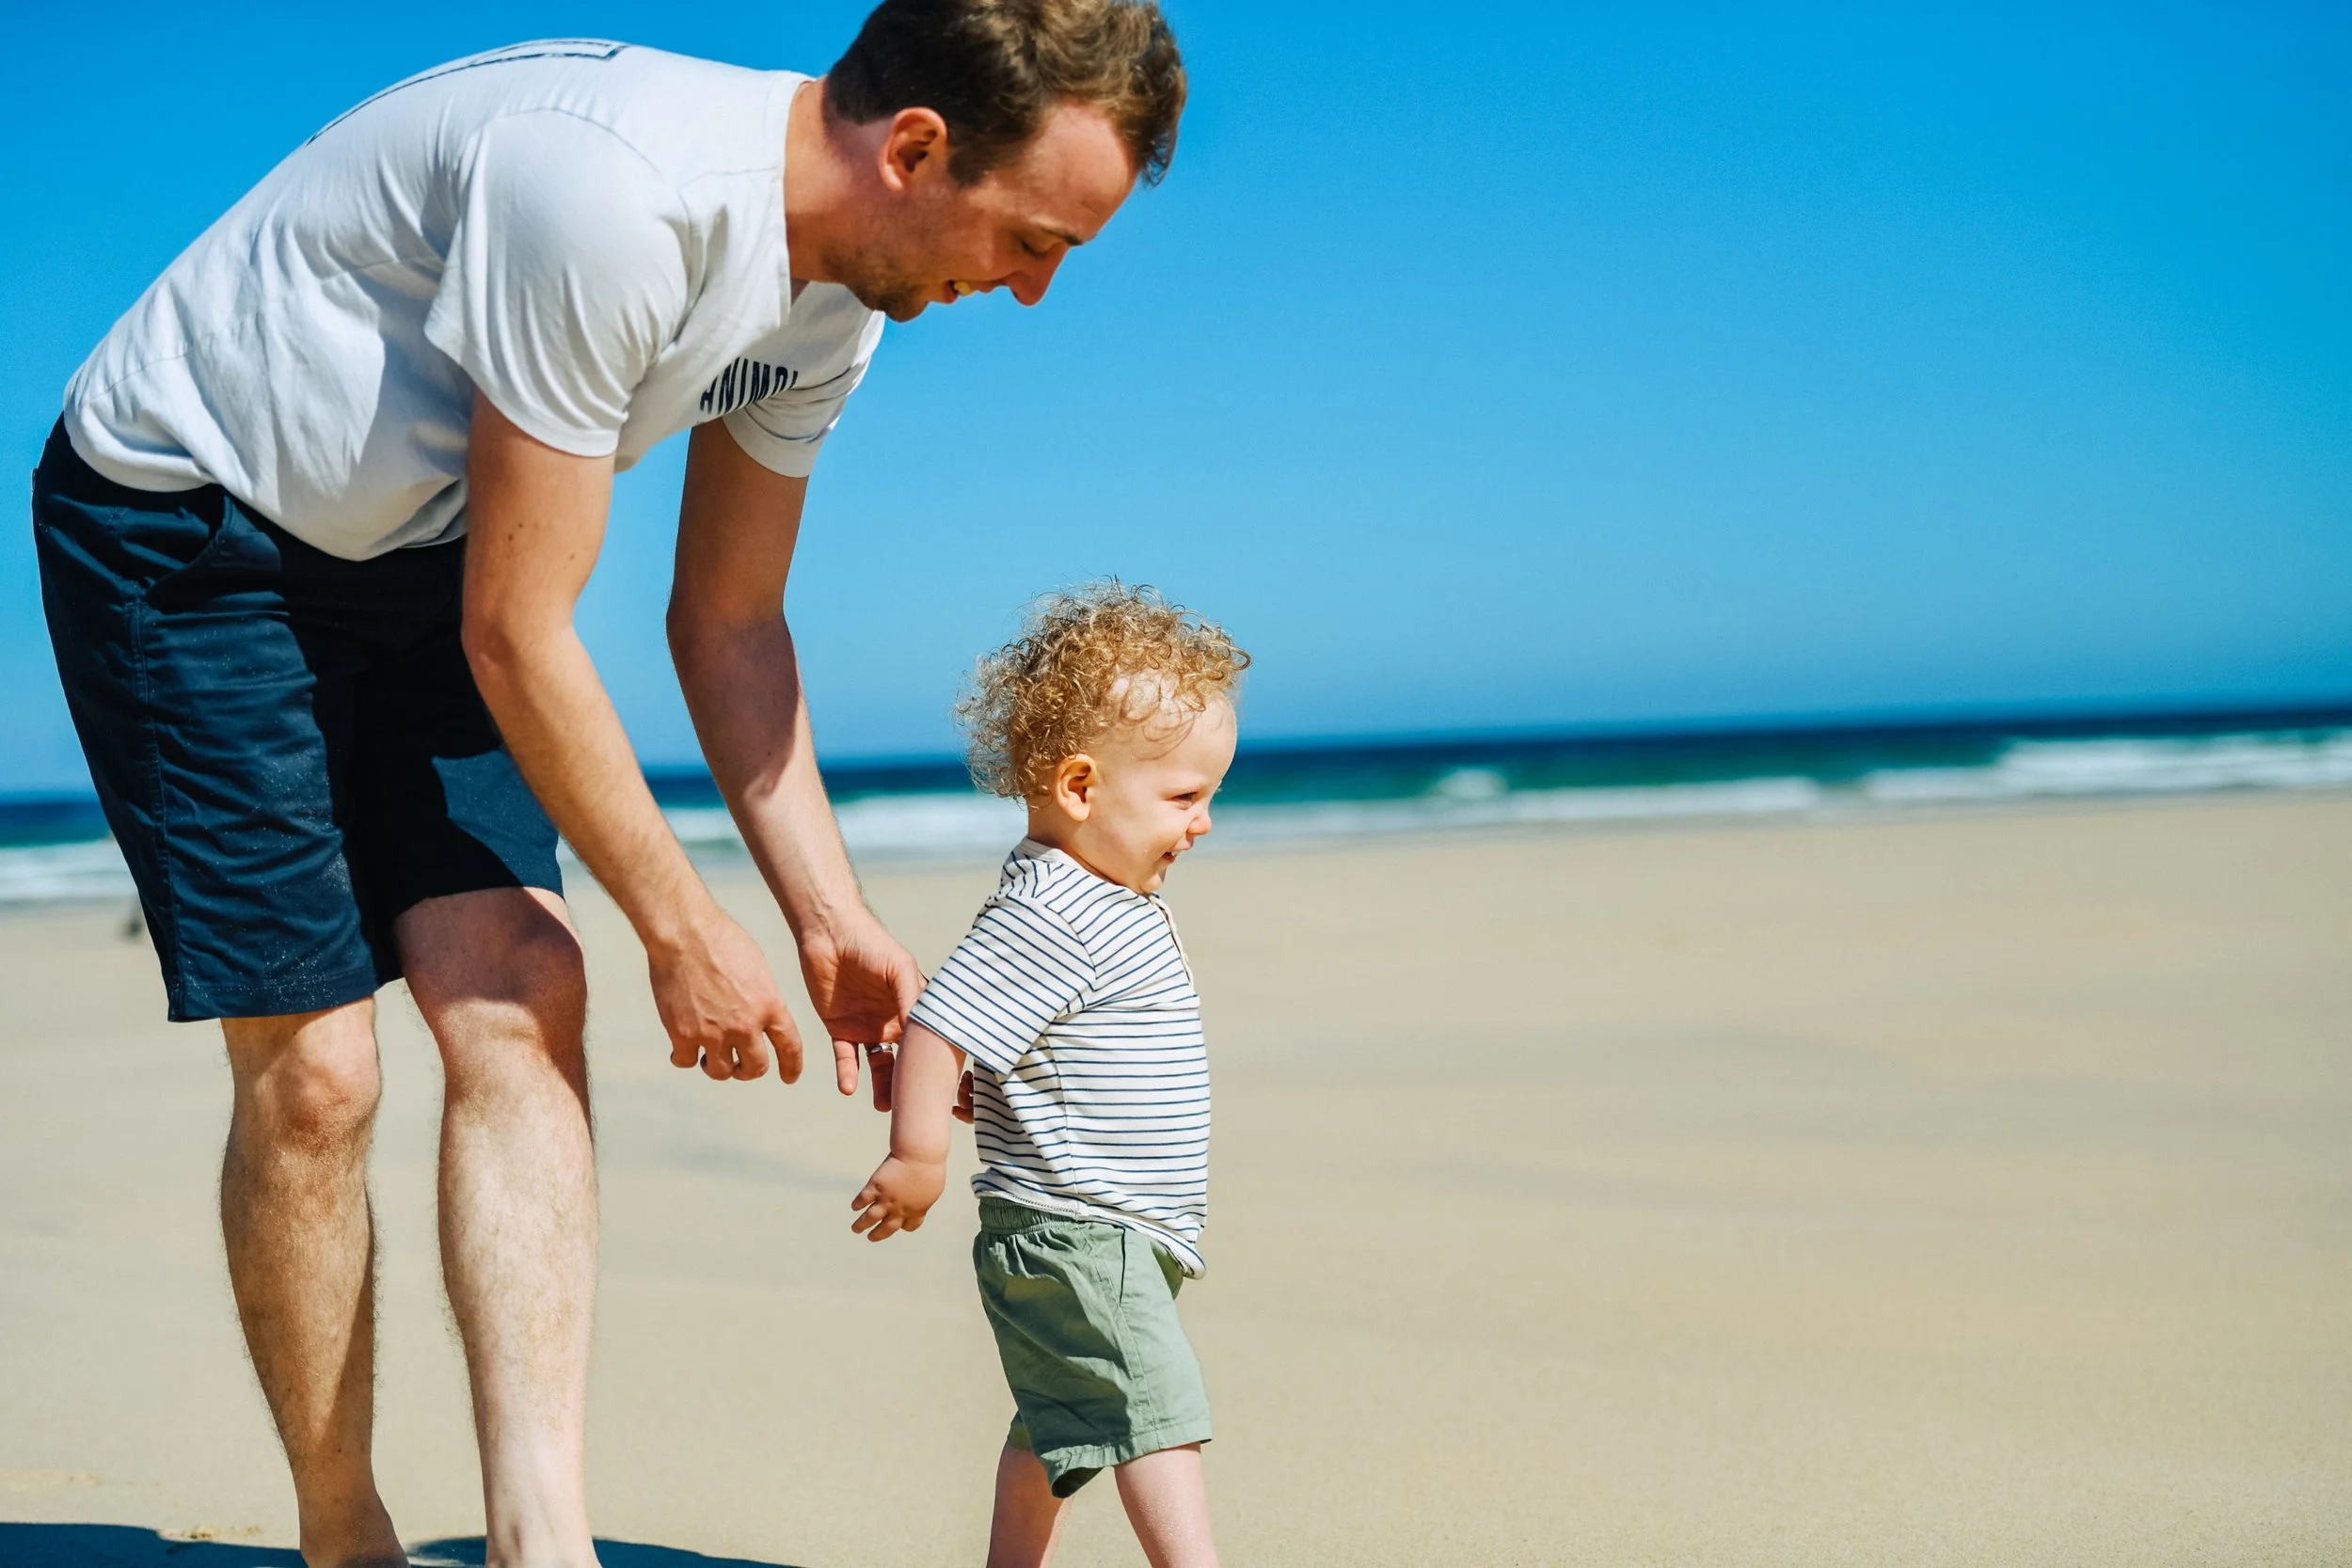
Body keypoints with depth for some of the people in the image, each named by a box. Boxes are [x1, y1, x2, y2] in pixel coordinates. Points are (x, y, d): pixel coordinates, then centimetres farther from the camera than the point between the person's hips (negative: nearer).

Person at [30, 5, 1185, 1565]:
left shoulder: (833, 298, -4)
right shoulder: (614, 192, -33)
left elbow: (728, 623, 6)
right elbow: (516, 637, -27)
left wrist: (834, 921, -1)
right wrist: (684, 929, -16)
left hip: (404, 547, 8)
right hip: (179, 523, -8)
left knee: (517, 999, -8)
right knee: (314, 1068, -8)